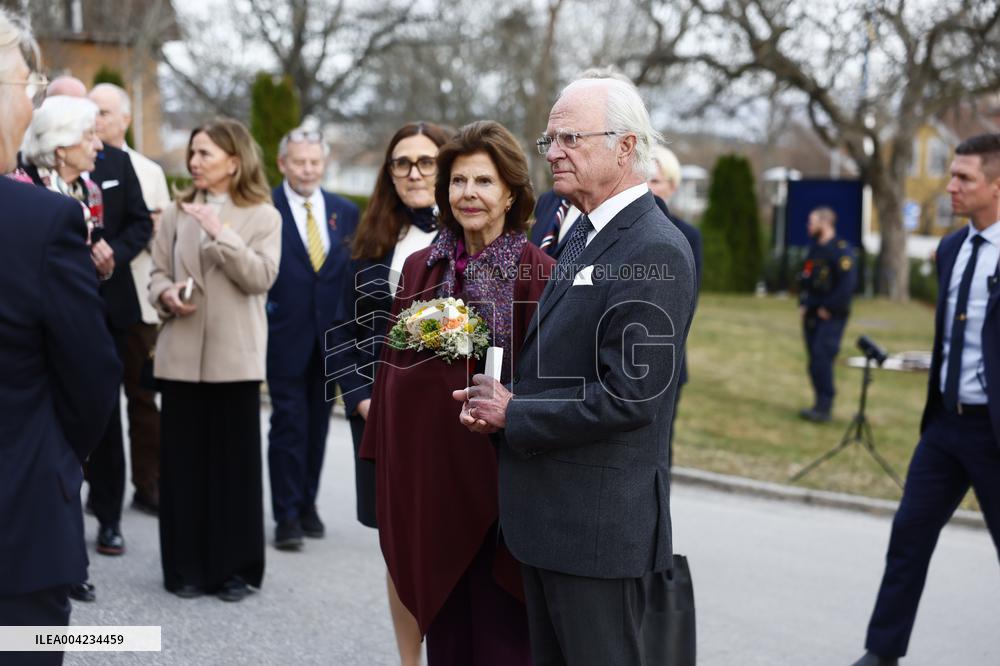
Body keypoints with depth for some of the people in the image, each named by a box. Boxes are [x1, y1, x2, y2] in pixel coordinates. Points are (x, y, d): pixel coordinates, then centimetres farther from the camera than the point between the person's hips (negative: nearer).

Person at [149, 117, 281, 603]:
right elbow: (158, 272, 10)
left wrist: (220, 231, -16)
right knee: (183, 460, 6)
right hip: (181, 352, 3)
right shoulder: (176, 213, 9)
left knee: (235, 461, 4)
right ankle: (186, 567, 16)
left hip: (234, 355, -2)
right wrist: (167, 295, -11)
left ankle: (235, 567, 14)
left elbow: (261, 276, -12)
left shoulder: (262, 216, 2)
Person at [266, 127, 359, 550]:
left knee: (318, 422, 12)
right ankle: (287, 515, 5)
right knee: (289, 423, -2)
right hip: (285, 334, -4)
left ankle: (308, 504, 26)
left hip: (331, 336, 4)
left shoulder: (345, 212, 9)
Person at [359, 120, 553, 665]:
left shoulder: (537, 273, -8)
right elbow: (395, 368, 10)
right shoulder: (420, 269, 7)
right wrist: (390, 471, 8)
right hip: (432, 474, 4)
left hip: (503, 478, -4)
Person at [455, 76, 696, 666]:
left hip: (600, 526, -9)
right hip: (550, 516, 9)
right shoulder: (586, 233, 13)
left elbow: (628, 394, -24)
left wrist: (512, 414, -14)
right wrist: (495, 404, 0)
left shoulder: (656, 251, -18)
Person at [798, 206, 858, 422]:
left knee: (822, 358, -15)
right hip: (811, 315, 8)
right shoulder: (814, 248, 15)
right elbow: (805, 278, 22)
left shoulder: (841, 250, -13)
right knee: (814, 360, 8)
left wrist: (829, 309, -16)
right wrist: (803, 303, 9)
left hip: (831, 317, -8)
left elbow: (848, 283, -20)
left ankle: (824, 407, -11)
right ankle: (821, 404, 16)